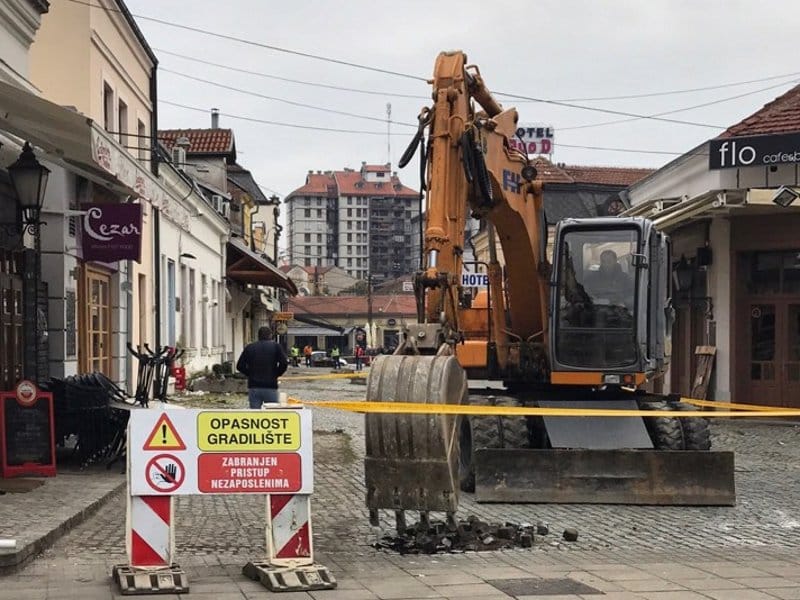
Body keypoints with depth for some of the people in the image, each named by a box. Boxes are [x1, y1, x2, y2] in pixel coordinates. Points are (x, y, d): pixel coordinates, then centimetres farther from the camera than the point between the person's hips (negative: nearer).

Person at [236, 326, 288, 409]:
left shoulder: (249, 347, 8)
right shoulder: (276, 346, 0)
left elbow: (240, 366, 4)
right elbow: (284, 363, -10)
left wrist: (251, 374, 14)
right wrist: (276, 374, 5)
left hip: (253, 387, 2)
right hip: (270, 387, -2)